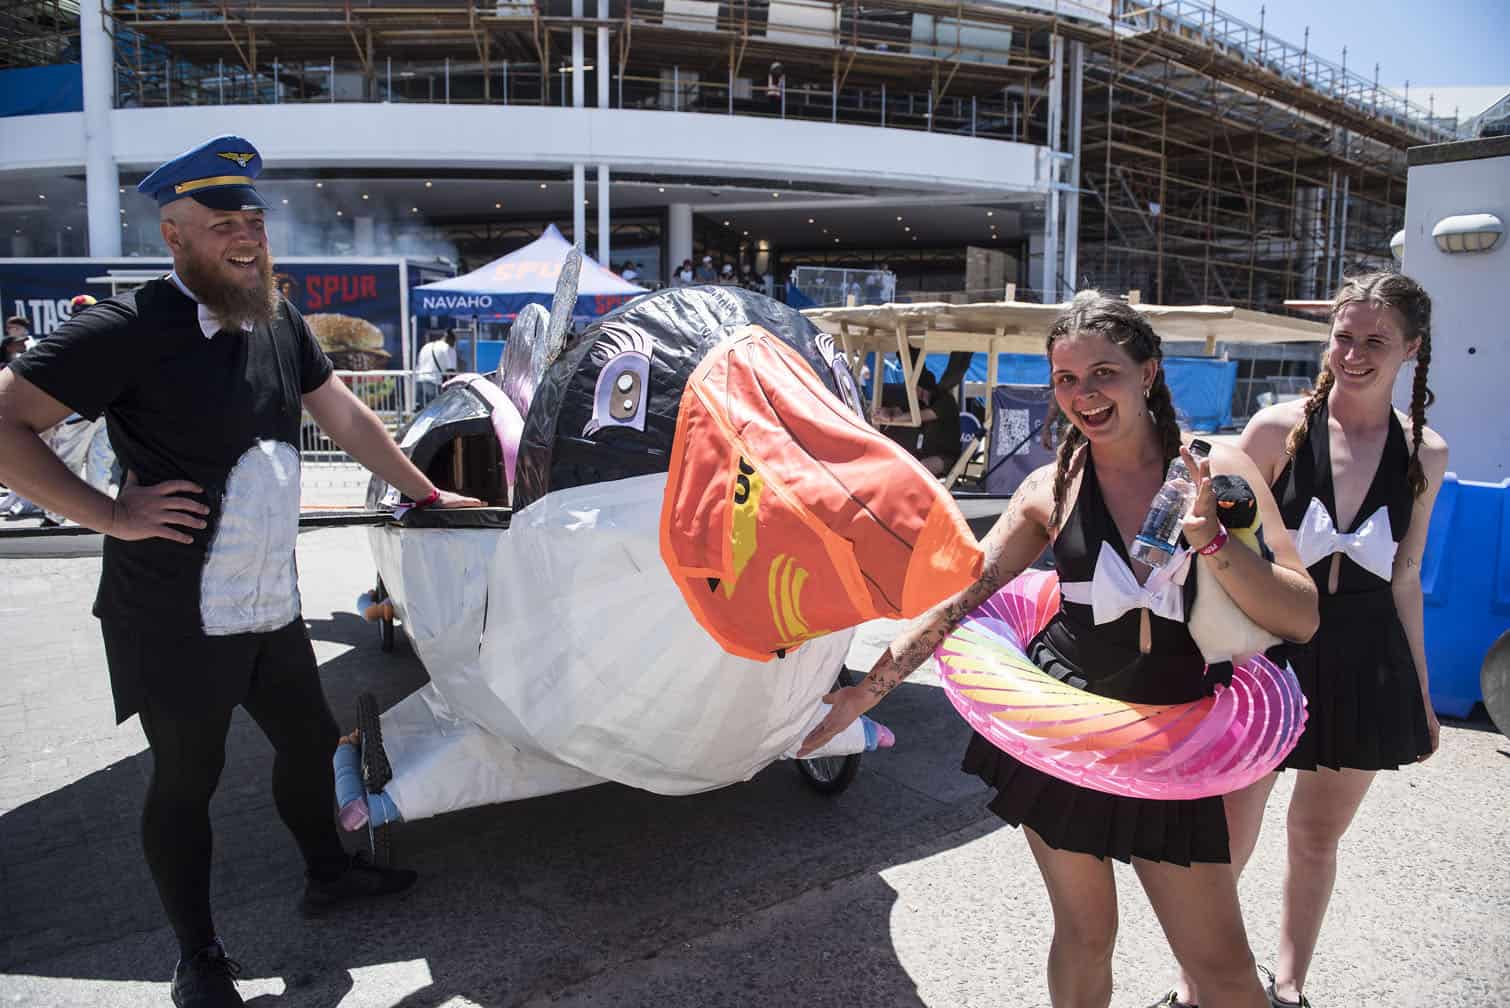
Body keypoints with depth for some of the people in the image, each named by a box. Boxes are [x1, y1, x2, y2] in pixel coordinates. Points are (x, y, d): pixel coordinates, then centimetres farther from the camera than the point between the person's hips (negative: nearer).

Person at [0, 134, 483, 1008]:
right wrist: (112, 515, -20)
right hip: (176, 619, -7)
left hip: (273, 606, 7)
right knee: (187, 781, 9)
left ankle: (328, 874, 46)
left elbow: (344, 414, 16)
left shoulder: (280, 322, 7)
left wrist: (427, 493, 19)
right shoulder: (132, 330, -16)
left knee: (310, 742, 21)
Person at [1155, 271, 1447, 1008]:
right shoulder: (1278, 429, -8)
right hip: (1268, 651, -3)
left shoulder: (1425, 454, 2)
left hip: (1361, 666, 3)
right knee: (1230, 840, 4)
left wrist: (1421, 692, 13)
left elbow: (1404, 579, 10)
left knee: (1318, 836, 18)